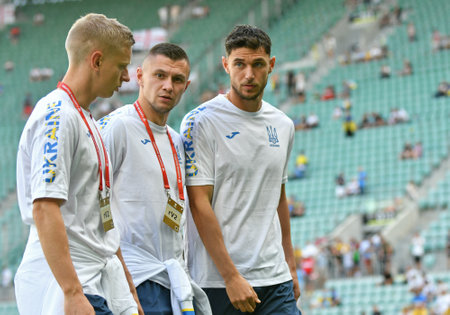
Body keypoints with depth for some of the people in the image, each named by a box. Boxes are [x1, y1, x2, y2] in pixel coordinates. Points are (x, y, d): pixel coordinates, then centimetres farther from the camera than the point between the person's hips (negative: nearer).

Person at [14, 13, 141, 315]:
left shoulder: (86, 120, 19)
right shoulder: (57, 115, -12)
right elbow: (44, 208, -21)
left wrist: (127, 287, 24)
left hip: (101, 280, 9)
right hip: (67, 281, -9)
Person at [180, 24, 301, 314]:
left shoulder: (283, 125, 12)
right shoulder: (201, 122, -7)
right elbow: (199, 204, -12)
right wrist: (231, 276, -17)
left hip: (276, 281, 5)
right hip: (218, 281, -5)